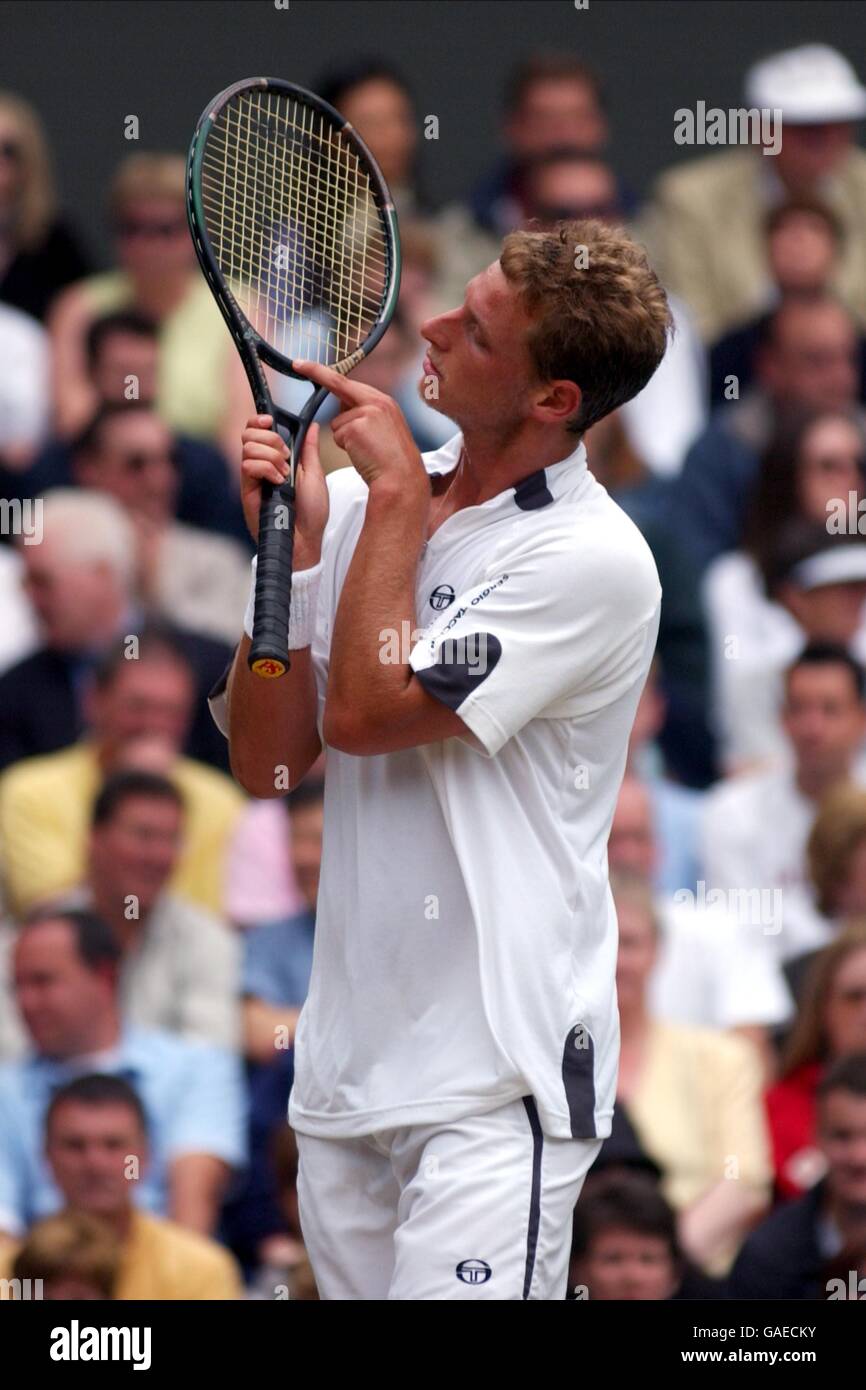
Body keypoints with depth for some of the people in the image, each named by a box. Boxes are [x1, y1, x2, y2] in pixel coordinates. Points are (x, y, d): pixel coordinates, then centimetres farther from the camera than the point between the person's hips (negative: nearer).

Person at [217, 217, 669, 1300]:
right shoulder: (366, 502, 7)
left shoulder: (590, 559, -13)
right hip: (343, 1068, 7)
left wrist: (398, 497, -11)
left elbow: (362, 714, -18)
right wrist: (291, 548, -5)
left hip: (493, 1087, -7)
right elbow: (266, 760, 5)